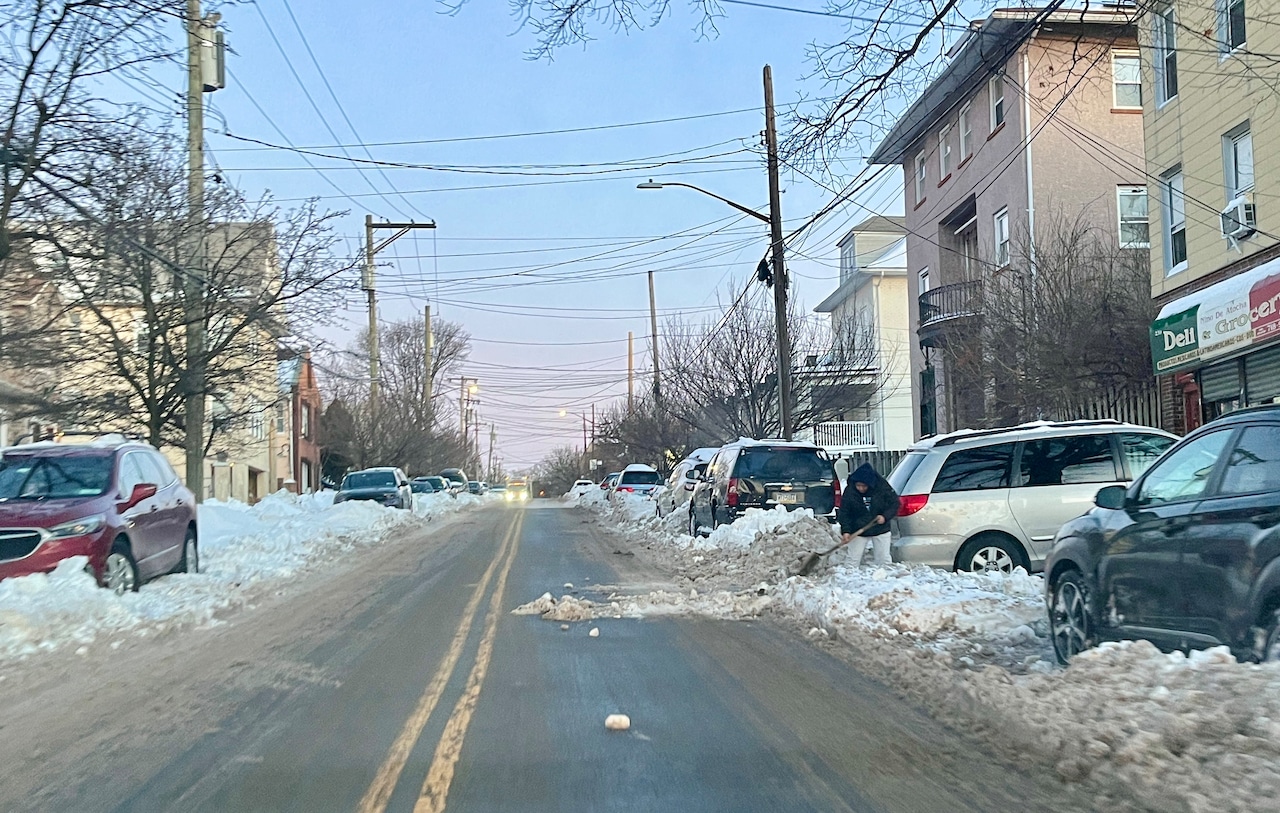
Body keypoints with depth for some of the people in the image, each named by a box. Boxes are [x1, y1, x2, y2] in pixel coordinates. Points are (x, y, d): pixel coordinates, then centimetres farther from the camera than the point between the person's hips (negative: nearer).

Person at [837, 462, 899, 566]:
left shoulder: (882, 487, -16)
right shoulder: (849, 491, -16)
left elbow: (894, 503, -5)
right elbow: (844, 513, -12)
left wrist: (885, 516, -20)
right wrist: (845, 531, -23)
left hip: (880, 530, 0)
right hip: (858, 531, 0)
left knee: (883, 560, 7)